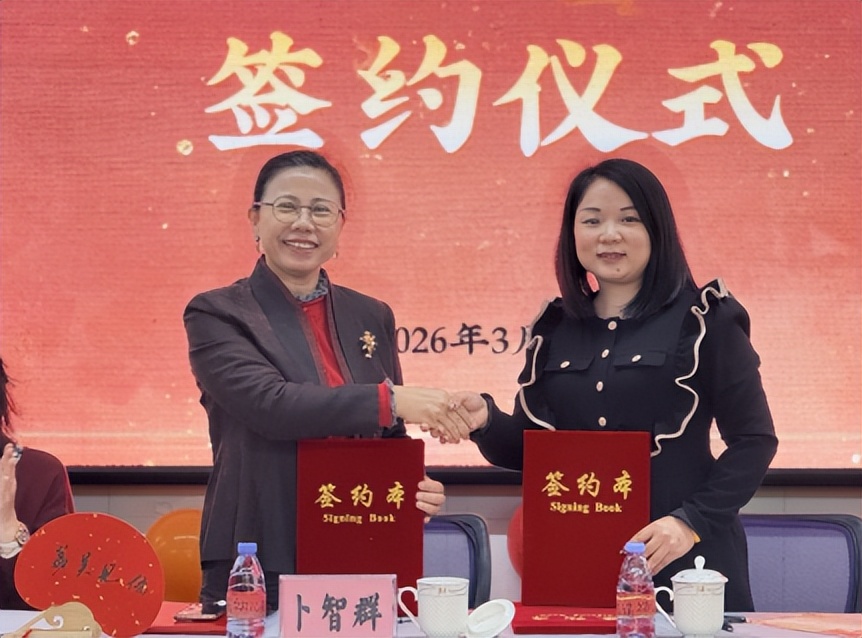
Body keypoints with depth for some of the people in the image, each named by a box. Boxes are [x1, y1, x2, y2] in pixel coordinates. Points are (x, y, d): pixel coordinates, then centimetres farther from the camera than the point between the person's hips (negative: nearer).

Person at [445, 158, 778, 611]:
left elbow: (754, 440, -5)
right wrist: (485, 421, -8)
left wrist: (692, 521, -16)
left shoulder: (702, 319, -3)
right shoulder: (555, 328, 9)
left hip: (681, 559, -3)